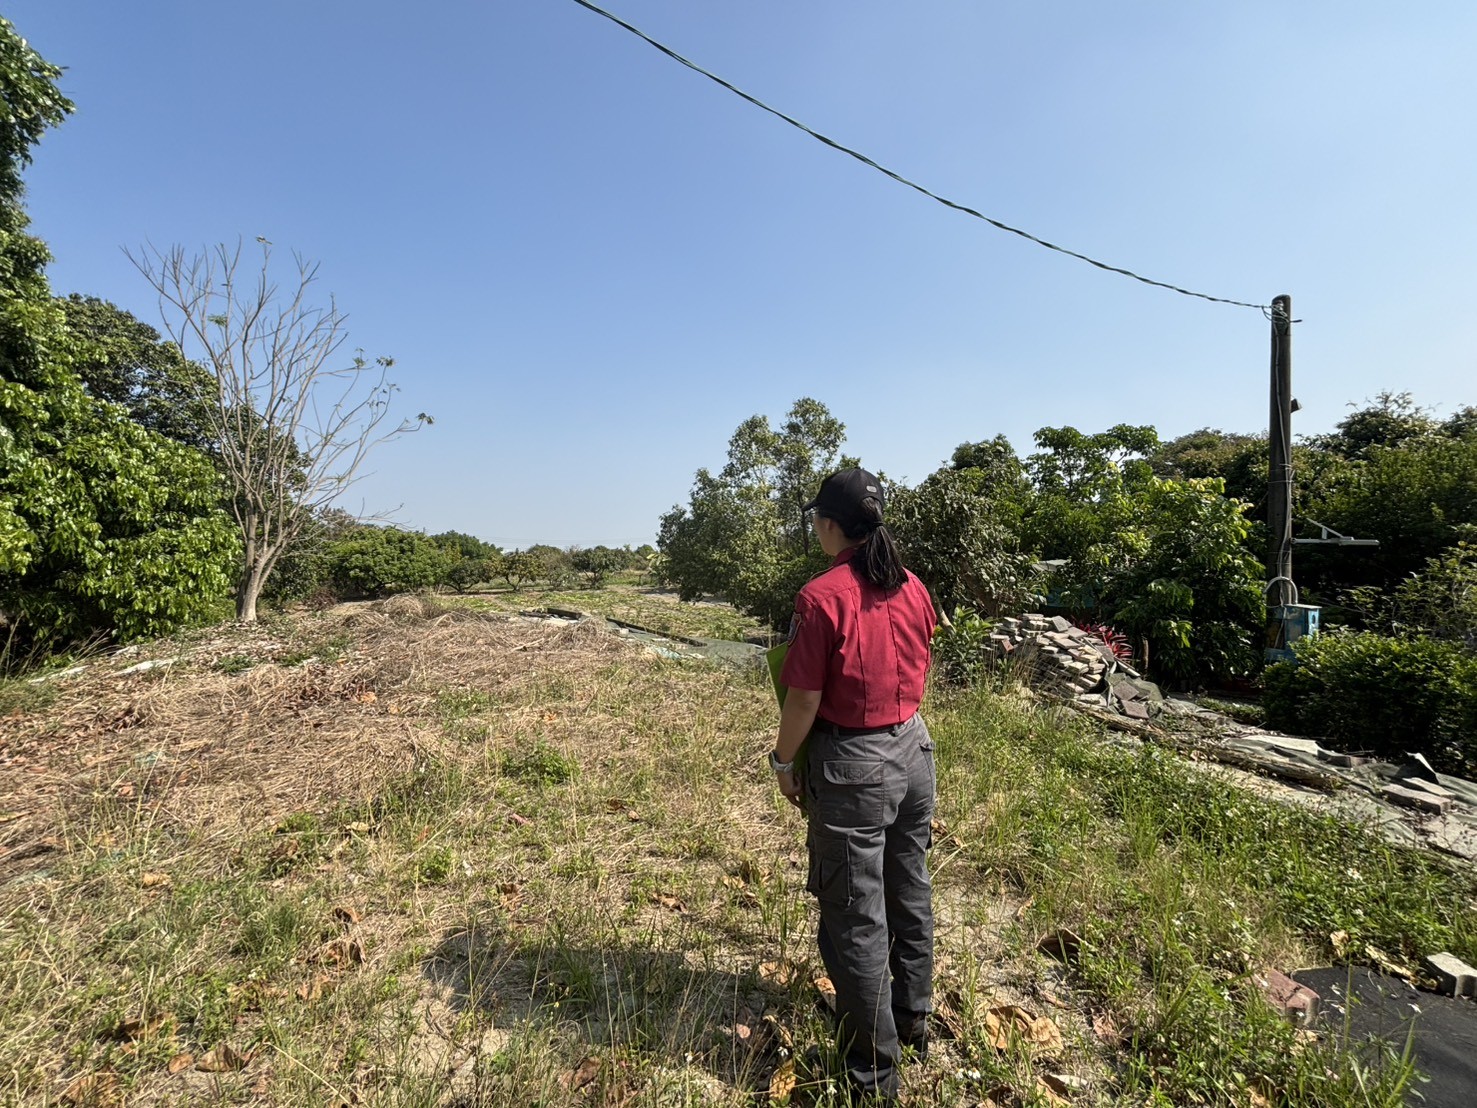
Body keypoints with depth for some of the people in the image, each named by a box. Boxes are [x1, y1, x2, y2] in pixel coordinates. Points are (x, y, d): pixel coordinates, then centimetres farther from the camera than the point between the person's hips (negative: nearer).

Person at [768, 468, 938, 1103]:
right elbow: (916, 675, 10)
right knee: (909, 892, 24)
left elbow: (805, 699, -18)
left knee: (856, 917, 10)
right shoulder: (912, 589, -1)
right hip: (913, 751, 7)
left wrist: (783, 761, -3)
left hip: (852, 766, -7)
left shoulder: (822, 597, -21)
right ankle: (914, 1016, 46)